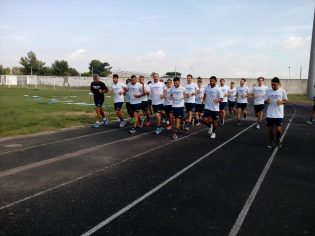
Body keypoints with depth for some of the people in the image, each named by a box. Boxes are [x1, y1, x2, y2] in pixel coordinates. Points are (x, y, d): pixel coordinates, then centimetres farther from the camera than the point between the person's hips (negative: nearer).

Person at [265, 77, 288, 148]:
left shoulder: (283, 91, -3)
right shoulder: (268, 91, 2)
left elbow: (286, 101, 6)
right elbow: (265, 101, 9)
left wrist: (281, 102, -15)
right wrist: (267, 101, -15)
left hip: (279, 114, -2)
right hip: (269, 114, 2)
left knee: (278, 129, -4)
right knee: (270, 128, 8)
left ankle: (278, 140, 23)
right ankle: (271, 142, 26)